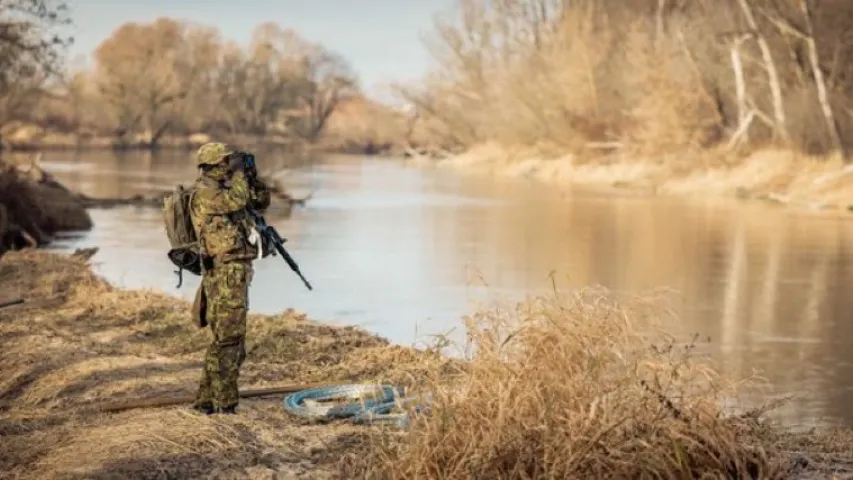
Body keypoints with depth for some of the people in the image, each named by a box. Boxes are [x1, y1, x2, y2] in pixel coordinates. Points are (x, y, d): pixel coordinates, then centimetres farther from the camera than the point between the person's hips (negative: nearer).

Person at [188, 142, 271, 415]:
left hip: (236, 273, 10)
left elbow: (261, 202, 21)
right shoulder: (205, 193, -11)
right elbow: (237, 200, -26)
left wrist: (250, 176, 6)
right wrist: (238, 172, -10)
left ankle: (207, 400, 19)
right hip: (225, 274, -10)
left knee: (226, 340, 13)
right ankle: (224, 403, -5)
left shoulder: (224, 190, 17)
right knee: (228, 340, -9)